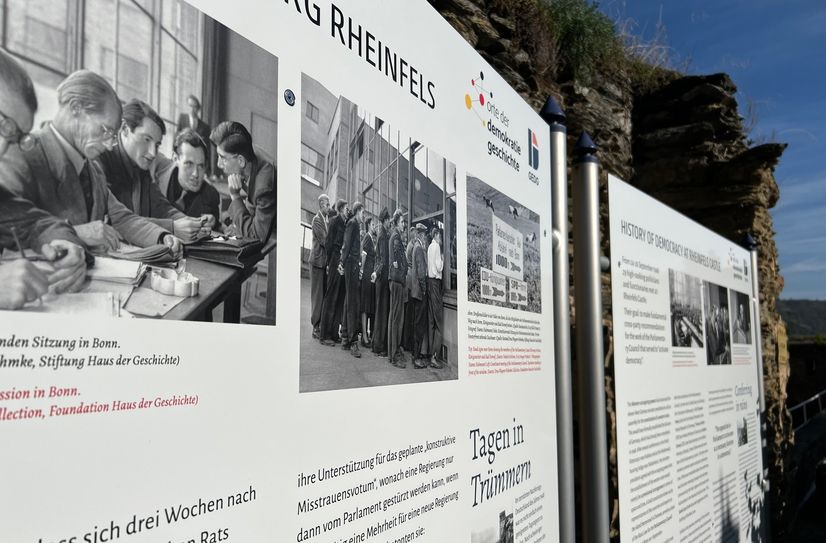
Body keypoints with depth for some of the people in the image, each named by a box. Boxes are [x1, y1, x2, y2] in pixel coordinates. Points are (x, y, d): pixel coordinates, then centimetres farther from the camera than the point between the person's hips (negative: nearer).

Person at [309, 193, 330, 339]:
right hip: (317, 261, -8)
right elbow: (324, 240, -17)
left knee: (323, 295, 9)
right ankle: (316, 328, 2)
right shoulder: (317, 220, -10)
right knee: (317, 295, -3)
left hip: (324, 261, 8)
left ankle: (321, 326, 14)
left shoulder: (325, 219, 15)